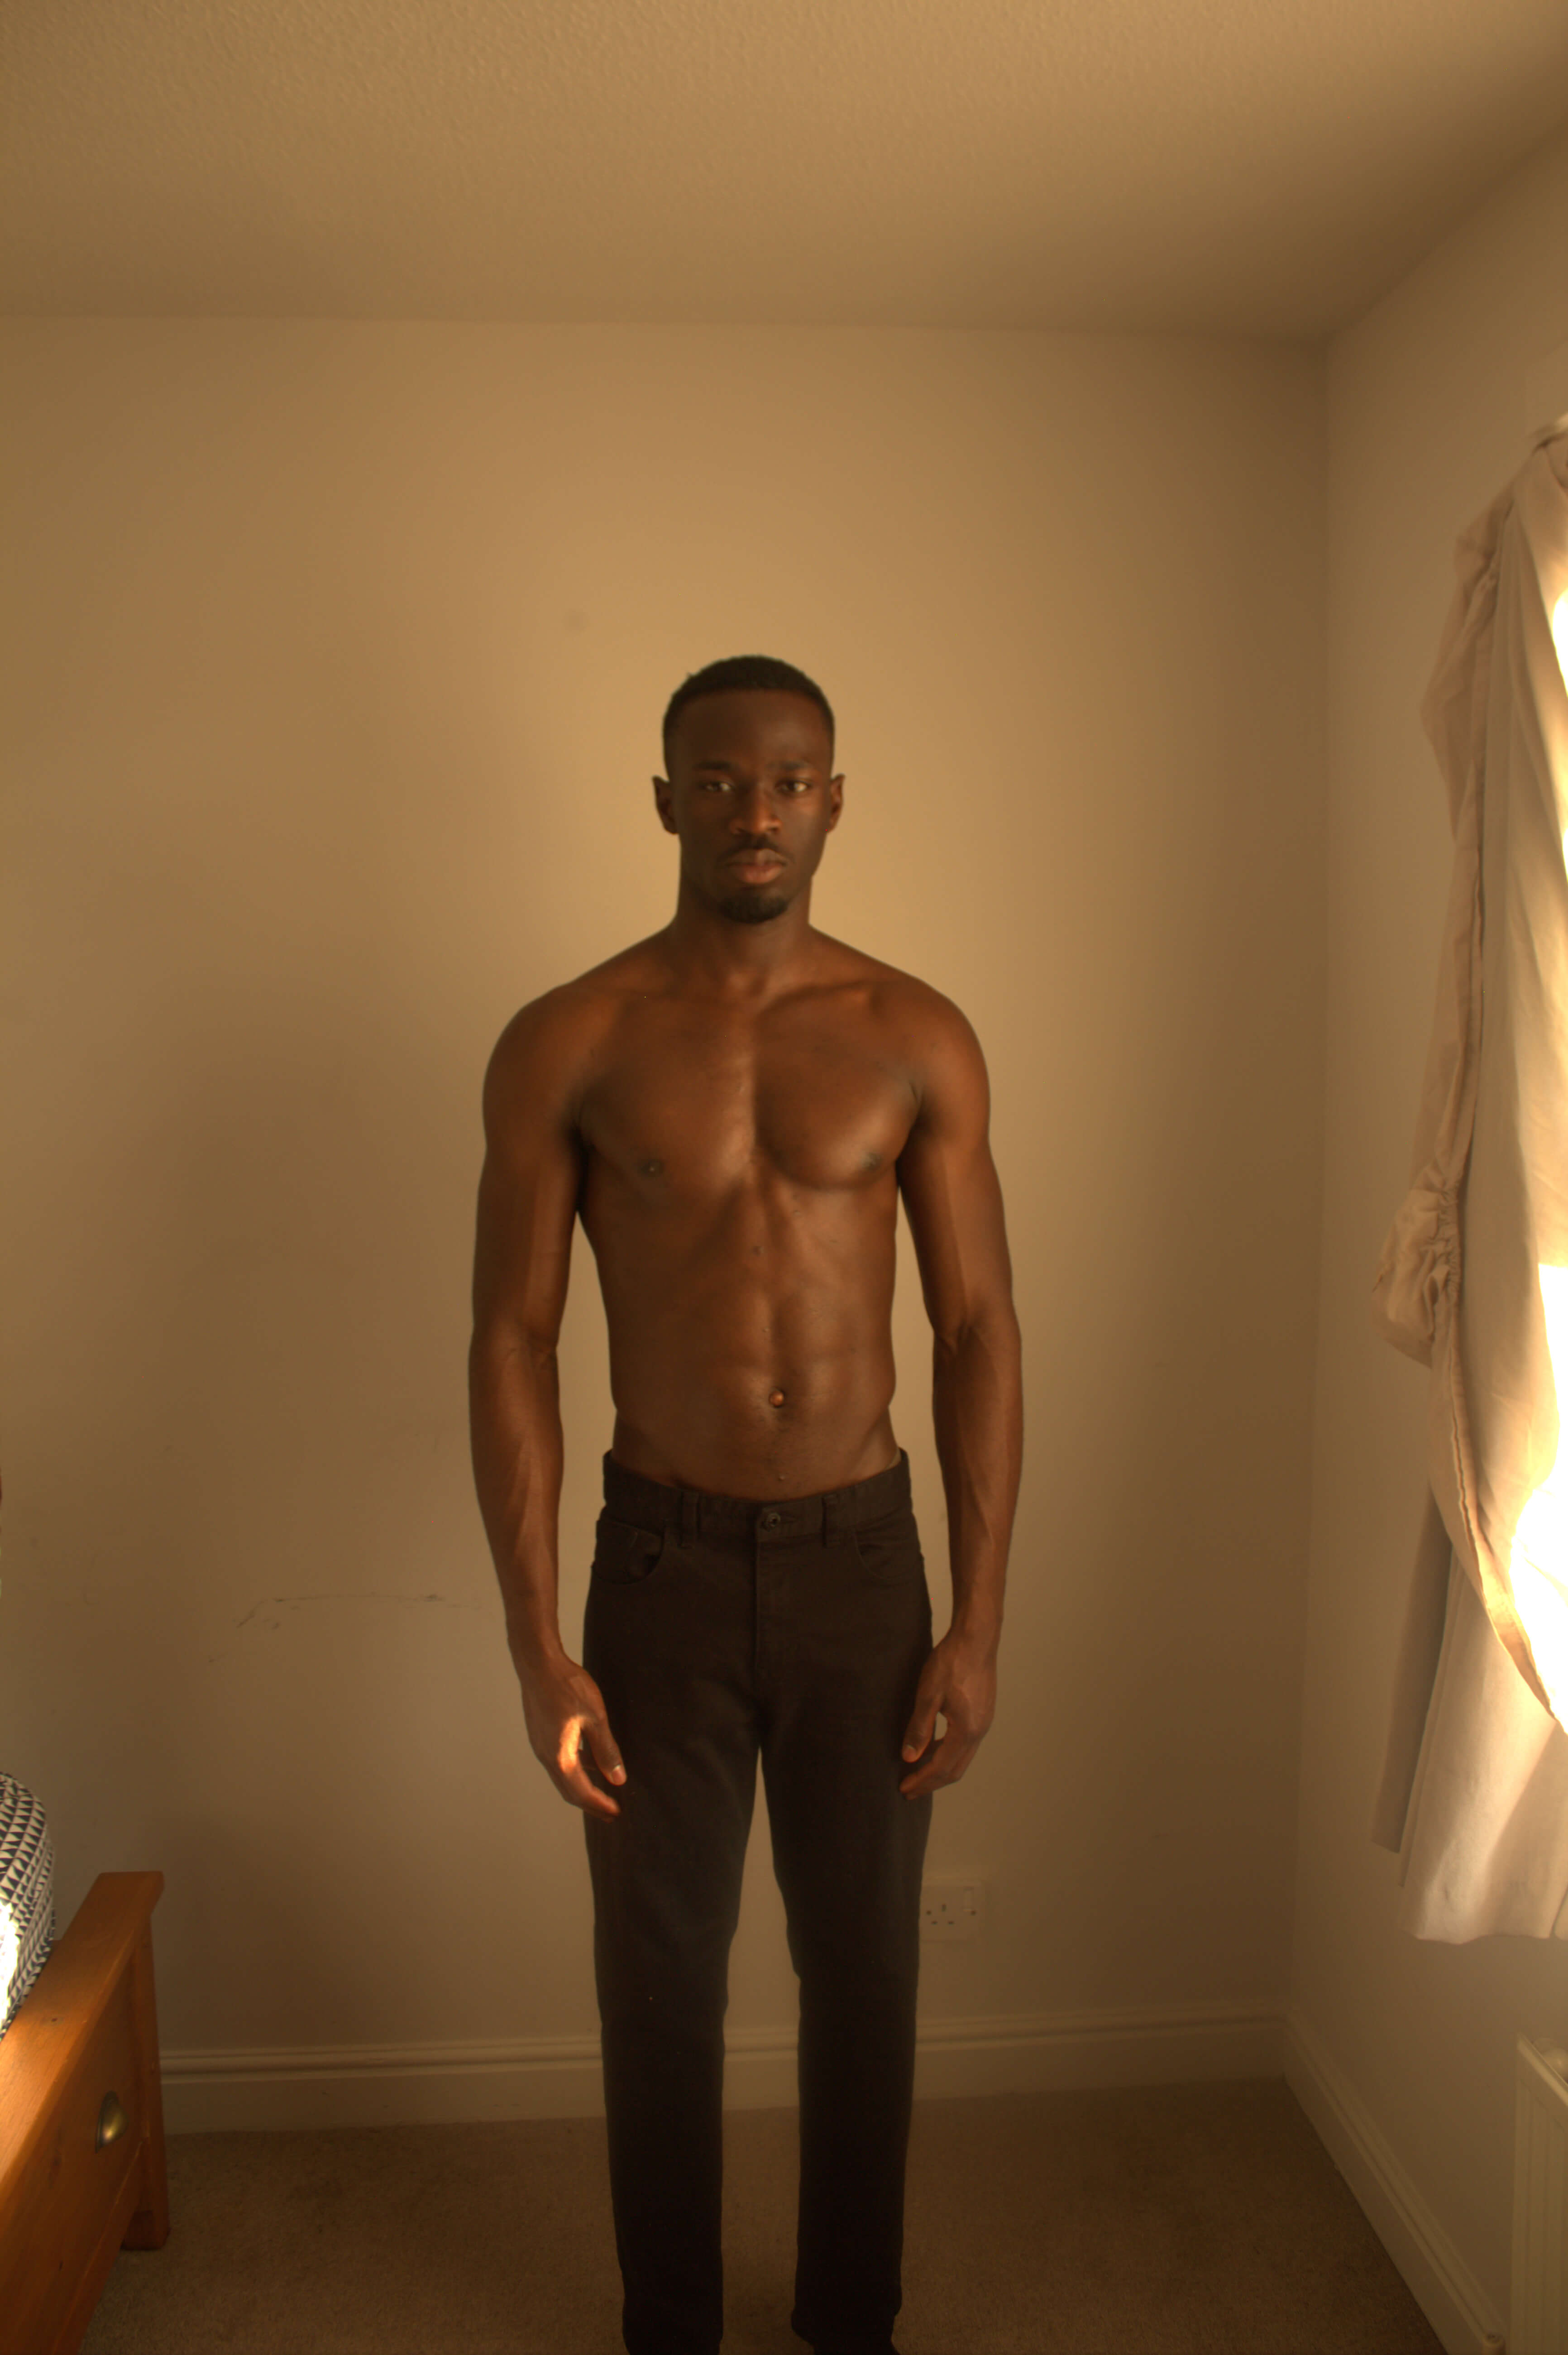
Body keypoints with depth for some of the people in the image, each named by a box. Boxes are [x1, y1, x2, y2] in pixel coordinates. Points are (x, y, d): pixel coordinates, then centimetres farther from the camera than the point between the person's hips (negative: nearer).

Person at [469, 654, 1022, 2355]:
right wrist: (536, 1645, -8)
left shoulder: (917, 1038, -2)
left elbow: (979, 1328, -1)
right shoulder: (566, 1046, -6)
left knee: (863, 1966, 16)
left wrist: (977, 1624, -5)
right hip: (664, 1565, -1)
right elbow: (512, 1340, -5)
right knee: (660, 1977, 15)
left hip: (862, 1558, 1)